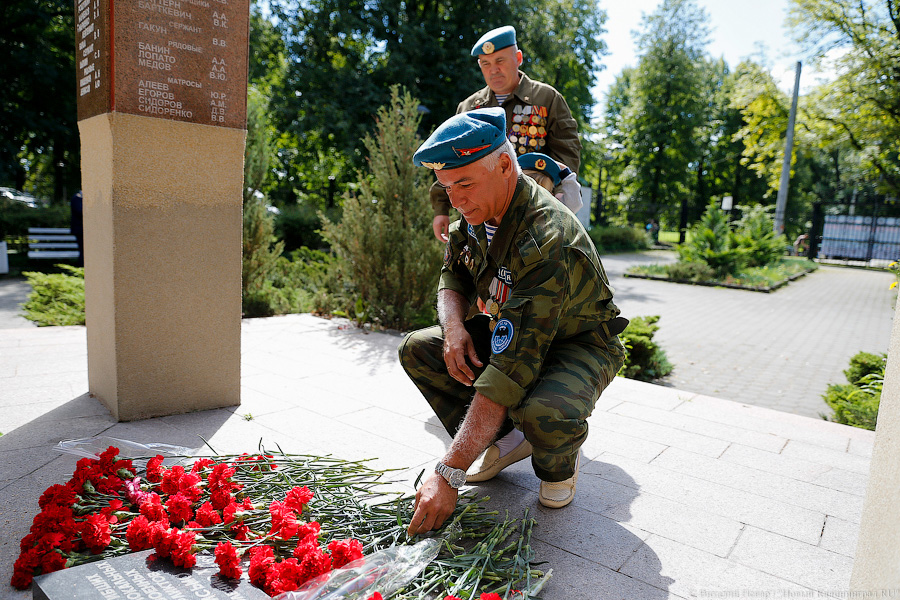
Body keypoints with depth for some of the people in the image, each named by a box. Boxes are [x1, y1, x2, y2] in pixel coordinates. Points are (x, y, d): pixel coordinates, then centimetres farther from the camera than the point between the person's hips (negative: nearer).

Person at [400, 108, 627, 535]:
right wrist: (453, 326, -17)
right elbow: (452, 274, 8)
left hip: (579, 345, -7)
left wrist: (449, 474, -42)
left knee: (547, 415, -40)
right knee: (416, 351, -6)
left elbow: (512, 369, -42)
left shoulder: (546, 241, -36)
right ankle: (507, 440, 6)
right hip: (511, 332, 7)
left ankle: (558, 464, 1)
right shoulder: (477, 211, -10)